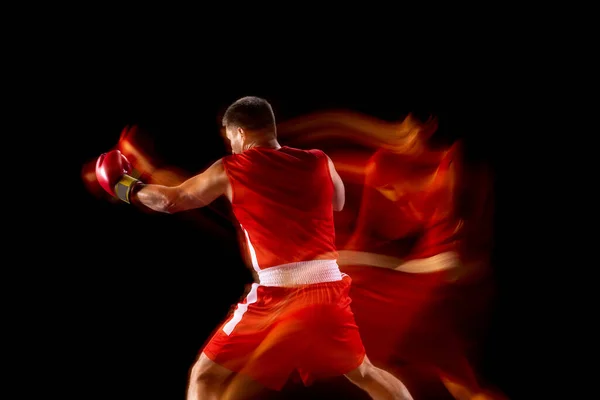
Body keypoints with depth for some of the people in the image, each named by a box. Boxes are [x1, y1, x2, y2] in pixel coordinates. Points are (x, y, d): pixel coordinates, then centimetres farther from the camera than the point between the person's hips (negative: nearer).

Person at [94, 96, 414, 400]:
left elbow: (170, 200, 14)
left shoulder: (230, 170, 3)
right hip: (328, 289, 4)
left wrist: (126, 187, 31)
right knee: (363, 372, 25)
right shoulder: (320, 162, 9)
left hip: (278, 295, -4)